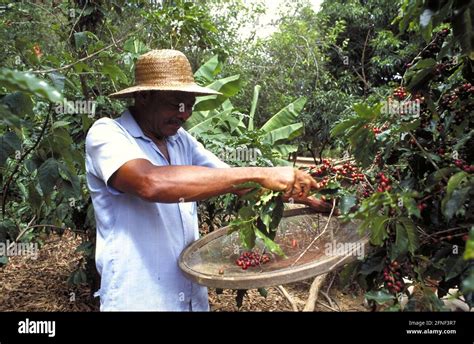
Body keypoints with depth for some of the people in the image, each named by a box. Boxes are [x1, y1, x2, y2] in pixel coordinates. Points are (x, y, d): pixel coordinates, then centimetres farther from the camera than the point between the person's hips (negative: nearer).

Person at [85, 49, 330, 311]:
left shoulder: (181, 140, 3)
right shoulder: (106, 134, -15)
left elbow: (238, 182, 6)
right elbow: (152, 183, -35)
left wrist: (307, 200, -4)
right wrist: (259, 174, -34)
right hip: (137, 300, -6)